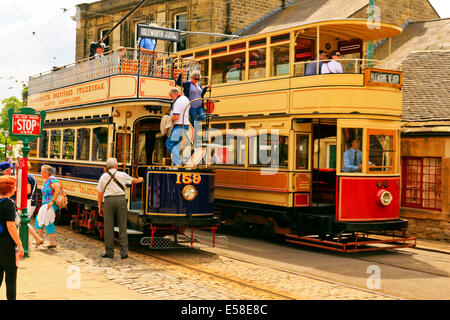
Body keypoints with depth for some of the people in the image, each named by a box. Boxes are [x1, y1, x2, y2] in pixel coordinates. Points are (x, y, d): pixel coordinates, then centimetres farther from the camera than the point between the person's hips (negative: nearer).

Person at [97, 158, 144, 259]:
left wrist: (100, 207, 11)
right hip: (121, 200, 0)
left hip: (108, 201, 0)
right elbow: (133, 181, 22)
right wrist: (140, 180, 43)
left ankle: (109, 252, 6)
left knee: (109, 227, 4)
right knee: (122, 227, 3)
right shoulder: (122, 175, 3)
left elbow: (100, 194, 4)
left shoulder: (103, 177, 4)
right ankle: (124, 252, 0)